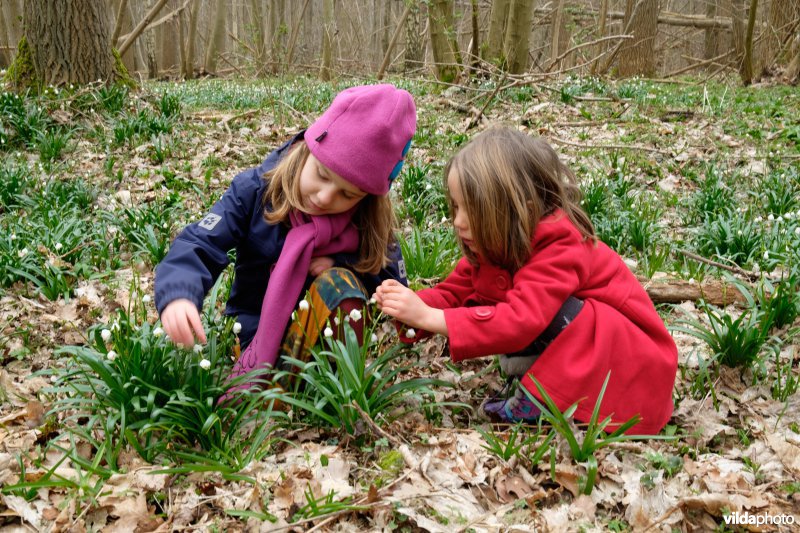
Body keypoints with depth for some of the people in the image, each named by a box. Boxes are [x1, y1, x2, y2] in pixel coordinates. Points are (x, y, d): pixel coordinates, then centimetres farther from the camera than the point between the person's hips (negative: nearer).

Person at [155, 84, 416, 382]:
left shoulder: (370, 219, -9)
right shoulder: (255, 190, -13)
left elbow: (394, 283, -4)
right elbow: (199, 246, -21)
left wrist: (339, 266, -20)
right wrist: (179, 296, -43)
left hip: (328, 331, 2)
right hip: (259, 326, -2)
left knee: (339, 282, -32)